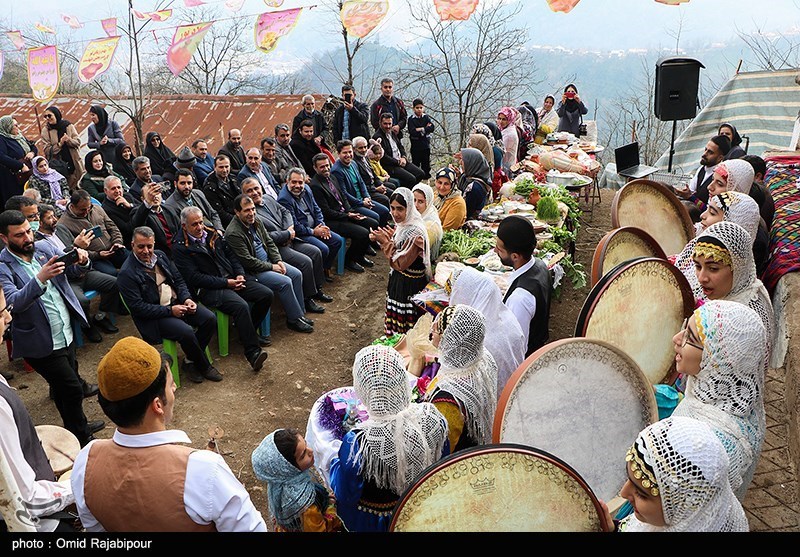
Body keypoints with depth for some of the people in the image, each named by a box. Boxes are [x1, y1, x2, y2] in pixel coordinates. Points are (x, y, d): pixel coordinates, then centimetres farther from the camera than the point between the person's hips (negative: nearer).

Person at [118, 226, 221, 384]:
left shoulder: (160, 255, 8)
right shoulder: (126, 274, -13)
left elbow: (178, 280, 14)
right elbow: (138, 308, -16)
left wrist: (187, 298, -6)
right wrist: (170, 310, -20)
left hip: (177, 302, 7)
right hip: (154, 316, -7)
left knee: (210, 319, -13)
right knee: (186, 332, -30)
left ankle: (190, 361, 4)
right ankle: (204, 366, -3)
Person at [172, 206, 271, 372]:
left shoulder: (213, 234, 13)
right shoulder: (180, 247, -7)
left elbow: (231, 255, 19)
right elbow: (195, 278, -13)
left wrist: (240, 274, 0)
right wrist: (225, 283, -15)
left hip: (232, 279, 7)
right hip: (209, 289, -7)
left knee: (266, 294, -7)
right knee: (241, 306, -32)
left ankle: (249, 332, 12)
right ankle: (252, 352, -26)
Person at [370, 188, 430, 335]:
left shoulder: (415, 232, -27)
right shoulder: (401, 224, 0)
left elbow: (400, 264, -23)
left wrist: (386, 242, -22)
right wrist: (380, 239, -4)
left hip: (410, 284, -9)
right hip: (398, 279, 9)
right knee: (394, 318, 22)